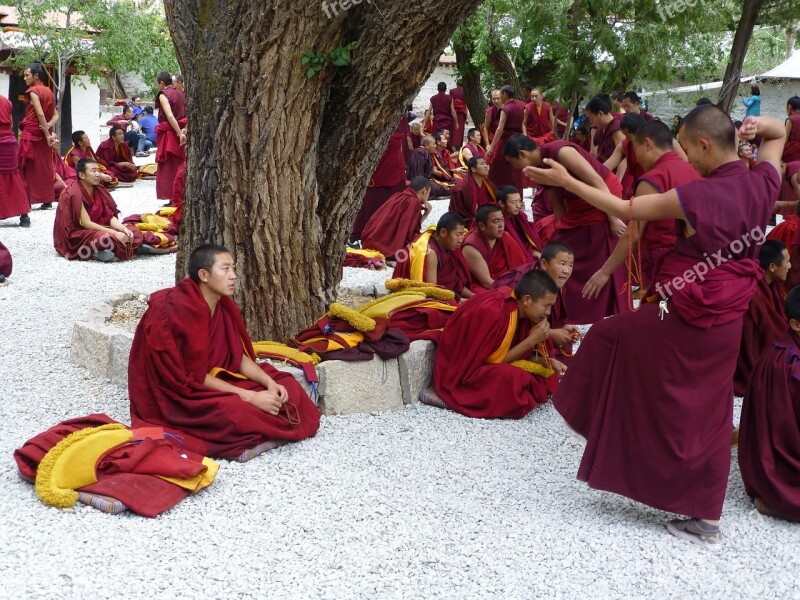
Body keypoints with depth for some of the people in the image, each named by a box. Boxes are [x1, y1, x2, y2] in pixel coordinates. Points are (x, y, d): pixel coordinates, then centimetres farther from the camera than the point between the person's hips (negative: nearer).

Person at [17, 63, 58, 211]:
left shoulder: (33, 91, -11)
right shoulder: (48, 92, 13)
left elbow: (40, 114, -20)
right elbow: (55, 115, 9)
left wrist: (47, 135, -19)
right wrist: (49, 127, -8)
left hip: (31, 133, -7)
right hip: (43, 133, 7)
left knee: (28, 167, -3)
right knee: (45, 167, 9)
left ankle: (26, 201, -3)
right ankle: (47, 200, 10)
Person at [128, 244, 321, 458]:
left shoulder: (224, 306, 1)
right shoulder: (179, 310, -23)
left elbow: (239, 357, 6)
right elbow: (194, 377, -24)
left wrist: (270, 383, -13)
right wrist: (251, 397, -25)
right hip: (179, 397, -9)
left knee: (288, 388, -3)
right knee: (240, 414, -35)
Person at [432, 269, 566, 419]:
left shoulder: (519, 306, -3)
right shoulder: (494, 312, -28)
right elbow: (495, 360, -21)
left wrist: (548, 362, -7)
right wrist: (532, 340, -20)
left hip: (487, 363, 9)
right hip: (461, 374, -9)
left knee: (548, 374, 1)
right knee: (515, 380, -33)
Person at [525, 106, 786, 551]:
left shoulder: (698, 197, -19)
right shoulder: (762, 183, -1)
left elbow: (625, 210, -13)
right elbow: (778, 134, 20)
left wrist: (564, 181, -8)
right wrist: (758, 126, -2)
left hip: (685, 315, -7)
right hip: (728, 321, 7)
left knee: (607, 339, 16)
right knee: (709, 415, 13)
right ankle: (708, 520, 19)